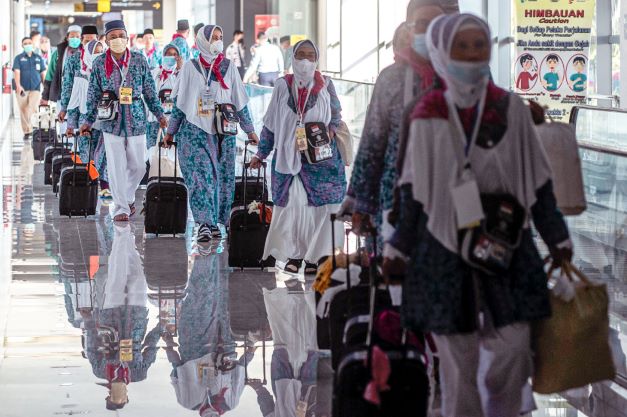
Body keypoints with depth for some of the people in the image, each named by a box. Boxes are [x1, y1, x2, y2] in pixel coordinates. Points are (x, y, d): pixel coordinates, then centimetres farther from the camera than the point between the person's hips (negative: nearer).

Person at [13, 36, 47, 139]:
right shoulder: (18, 58, 5)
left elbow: (43, 74, 14)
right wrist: (18, 85, -23)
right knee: (23, 111, 1)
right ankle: (26, 131, 10)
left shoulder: (39, 58, 12)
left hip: (35, 89, 1)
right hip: (22, 89, -1)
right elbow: (16, 72, -7)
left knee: (32, 109, -16)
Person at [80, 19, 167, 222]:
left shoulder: (139, 60, 2)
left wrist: (159, 114, 9)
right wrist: (88, 121, 4)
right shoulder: (99, 63, 1)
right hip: (112, 121, -1)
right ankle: (121, 207, 6)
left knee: (138, 166, 5)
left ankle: (128, 196, 30)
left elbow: (150, 90, 9)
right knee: (116, 166, -2)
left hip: (136, 120, 1)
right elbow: (93, 95, 6)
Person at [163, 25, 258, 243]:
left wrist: (250, 130, 11)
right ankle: (205, 223, -19)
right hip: (195, 131, -2)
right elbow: (179, 102, 8)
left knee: (223, 177, 1)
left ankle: (213, 221, 10)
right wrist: (171, 131, 8)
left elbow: (240, 101, 12)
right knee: (200, 175, -13)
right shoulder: (190, 68, 4)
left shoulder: (228, 67, 8)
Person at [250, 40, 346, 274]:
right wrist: (261, 154, 12)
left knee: (319, 202, -6)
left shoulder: (325, 85, 5)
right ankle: (294, 254, 3)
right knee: (291, 202, -5)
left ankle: (314, 255, 2)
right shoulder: (283, 86, 7)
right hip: (288, 154, 1)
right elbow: (270, 123, 12)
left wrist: (332, 129, -8)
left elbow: (337, 114, 14)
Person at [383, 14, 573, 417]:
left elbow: (538, 182, 7)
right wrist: (399, 249, 9)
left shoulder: (511, 109, 0)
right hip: (446, 250, -1)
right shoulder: (429, 116, -1)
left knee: (513, 346, -3)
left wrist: (557, 239, 10)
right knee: (457, 357, 2)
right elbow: (414, 192, 7)